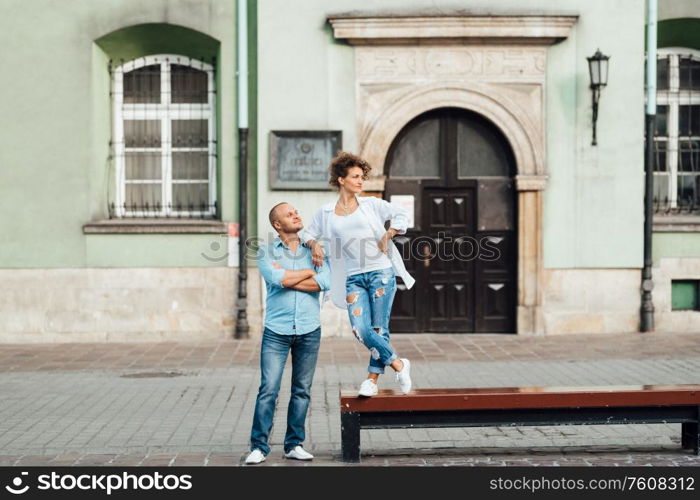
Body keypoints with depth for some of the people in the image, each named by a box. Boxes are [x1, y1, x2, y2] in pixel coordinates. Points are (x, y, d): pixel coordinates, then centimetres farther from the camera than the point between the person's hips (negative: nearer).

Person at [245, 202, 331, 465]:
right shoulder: (266, 252, 3)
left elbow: (325, 282, -10)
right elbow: (276, 279, -17)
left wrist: (287, 278, -11)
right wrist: (310, 271, -6)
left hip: (309, 331, 2)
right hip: (276, 331, -2)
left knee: (302, 390, 7)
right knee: (268, 389, -6)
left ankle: (294, 444, 16)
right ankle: (259, 446, 1)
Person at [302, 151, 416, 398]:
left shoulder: (371, 204, 6)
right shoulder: (325, 213, 10)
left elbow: (400, 215, 9)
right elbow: (308, 233, 19)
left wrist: (388, 235, -3)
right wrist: (314, 244, -1)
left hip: (381, 272, -1)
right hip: (353, 278, 1)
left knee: (379, 329, -3)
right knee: (361, 330, -12)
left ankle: (372, 378, 11)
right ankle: (398, 364, 6)